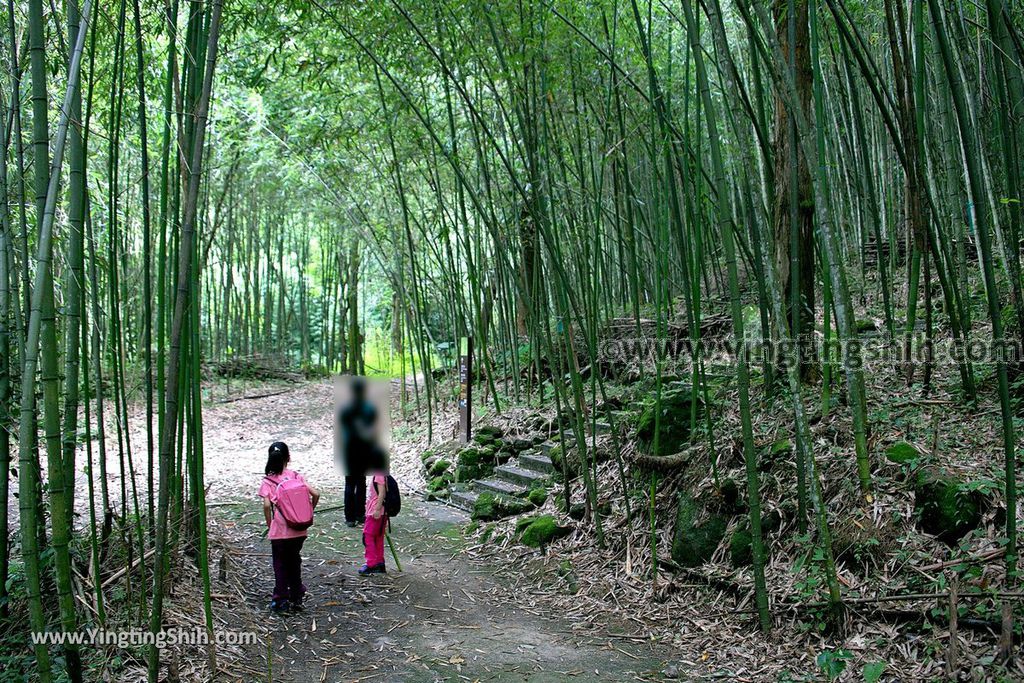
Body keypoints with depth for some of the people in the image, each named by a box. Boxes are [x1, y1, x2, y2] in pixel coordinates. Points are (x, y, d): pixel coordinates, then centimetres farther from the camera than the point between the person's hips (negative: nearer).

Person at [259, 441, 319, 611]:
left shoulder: (268, 481, -7)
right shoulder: (296, 476, 0)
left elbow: (267, 505, -19)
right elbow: (315, 494, -8)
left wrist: (269, 525, -5)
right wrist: (308, 513, 6)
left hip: (279, 531, -3)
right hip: (298, 530, 3)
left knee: (280, 565, 12)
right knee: (294, 562, 18)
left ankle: (280, 600, 16)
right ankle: (296, 598, 25)